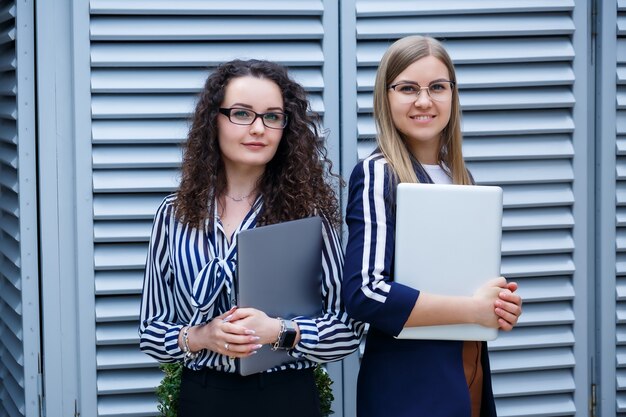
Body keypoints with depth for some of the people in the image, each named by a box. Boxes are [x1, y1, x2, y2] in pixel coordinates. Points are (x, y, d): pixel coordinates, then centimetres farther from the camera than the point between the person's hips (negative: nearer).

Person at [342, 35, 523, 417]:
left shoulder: (459, 177, 8)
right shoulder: (378, 175, -13)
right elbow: (364, 292, -23)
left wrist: (503, 304, -2)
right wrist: (474, 309, -18)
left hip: (470, 376, 7)